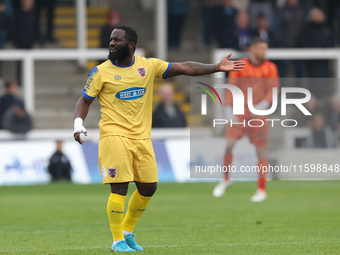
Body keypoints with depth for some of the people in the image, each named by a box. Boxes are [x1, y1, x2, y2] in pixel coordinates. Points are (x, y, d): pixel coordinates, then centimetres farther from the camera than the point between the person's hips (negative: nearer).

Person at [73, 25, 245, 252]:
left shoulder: (149, 66, 4)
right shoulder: (101, 72, -2)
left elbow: (184, 68, 3)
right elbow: (85, 100, 4)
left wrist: (217, 67, -4)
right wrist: (78, 123, -15)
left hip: (141, 137, 4)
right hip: (114, 135, -4)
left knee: (148, 187, 6)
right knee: (119, 187, -11)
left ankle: (127, 233, 25)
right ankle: (117, 241, 1)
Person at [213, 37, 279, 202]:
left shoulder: (270, 68, 4)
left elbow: (273, 88, -3)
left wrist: (264, 104, -22)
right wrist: (228, 108, -13)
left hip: (259, 114, 0)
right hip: (240, 113, 0)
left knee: (261, 152, -3)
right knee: (229, 145, -11)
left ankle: (261, 190, 5)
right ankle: (225, 179, 12)